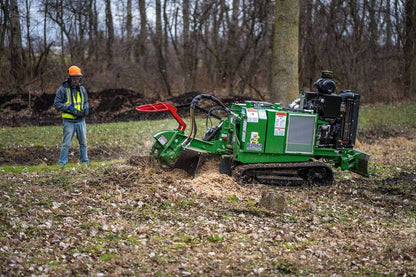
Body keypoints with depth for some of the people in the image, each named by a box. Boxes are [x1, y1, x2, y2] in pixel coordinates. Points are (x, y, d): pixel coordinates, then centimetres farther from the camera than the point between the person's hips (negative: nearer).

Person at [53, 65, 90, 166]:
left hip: (81, 120, 5)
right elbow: (56, 104, -9)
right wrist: (69, 107, -19)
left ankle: (84, 161, 24)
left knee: (83, 142, 12)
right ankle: (62, 163, 4)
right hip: (69, 121, -5)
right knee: (66, 143, -3)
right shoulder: (63, 89, -7)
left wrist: (86, 108, -2)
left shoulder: (82, 89, 9)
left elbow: (85, 102, 21)